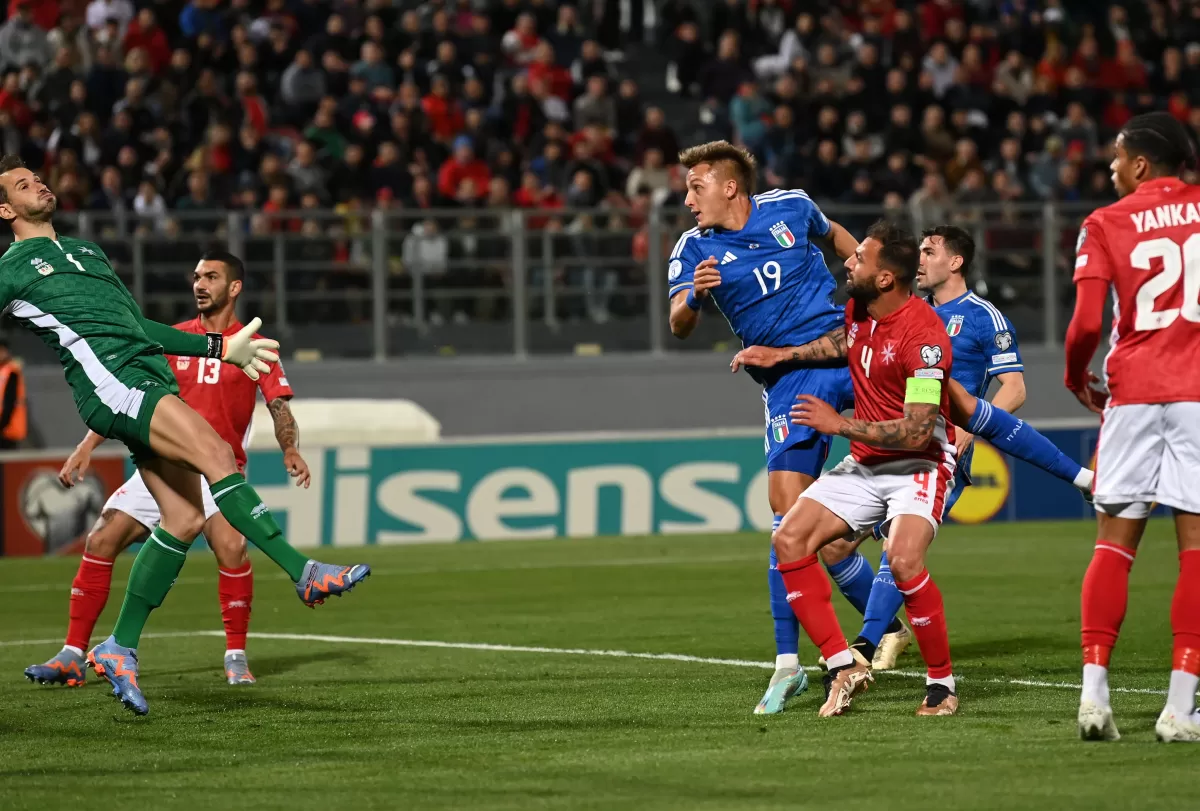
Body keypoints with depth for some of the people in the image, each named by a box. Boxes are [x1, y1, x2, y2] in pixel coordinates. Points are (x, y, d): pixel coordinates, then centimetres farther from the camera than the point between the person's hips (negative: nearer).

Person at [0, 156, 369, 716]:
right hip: (109, 381, -8)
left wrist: (221, 349, 31)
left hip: (153, 378, 8)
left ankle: (120, 649, 3)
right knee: (215, 453, -25)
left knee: (184, 519, -4)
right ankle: (304, 574, -31)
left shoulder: (87, 251, 31)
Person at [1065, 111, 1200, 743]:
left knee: (1114, 542, 8)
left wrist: (1078, 379, 12)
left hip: (1133, 390, 0)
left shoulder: (1105, 224, 2)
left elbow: (1086, 322, -6)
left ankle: (1094, 692, -1)